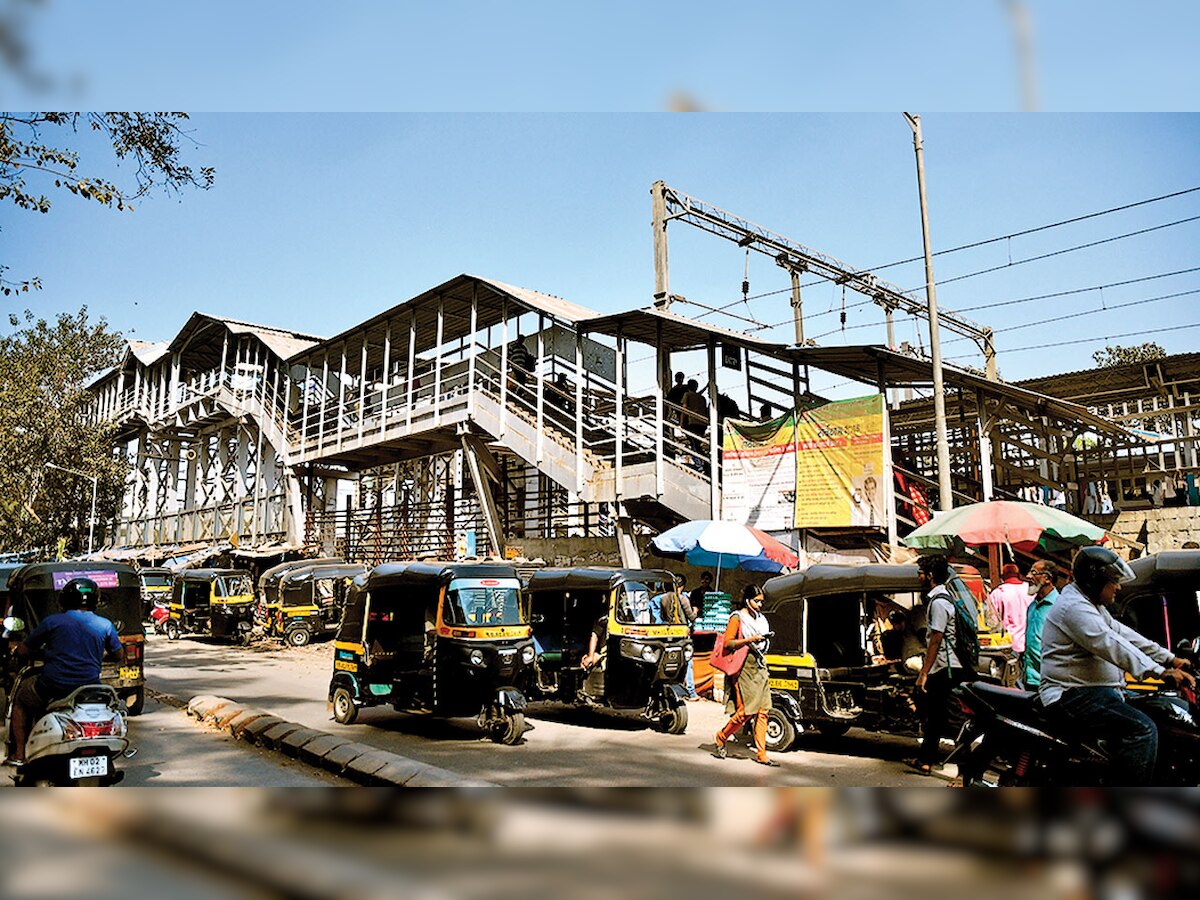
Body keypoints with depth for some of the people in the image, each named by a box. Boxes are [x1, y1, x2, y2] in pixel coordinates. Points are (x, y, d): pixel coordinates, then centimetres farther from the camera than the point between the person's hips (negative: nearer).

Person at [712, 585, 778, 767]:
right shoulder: (738, 617, -4)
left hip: (760, 666, 7)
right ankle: (721, 738, 12)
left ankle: (761, 754, 4)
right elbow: (727, 642, -12)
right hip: (744, 666, -7)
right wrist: (749, 640, -19)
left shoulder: (760, 618, 19)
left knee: (762, 711, 1)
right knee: (746, 711, -10)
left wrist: (764, 639, 13)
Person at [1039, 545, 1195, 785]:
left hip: (1092, 690, 11)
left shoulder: (1091, 604, 20)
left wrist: (1170, 659, 13)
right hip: (1072, 697, -11)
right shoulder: (1074, 607, -17)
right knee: (1142, 729, -23)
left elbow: (1124, 634, 19)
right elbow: (1112, 646, -27)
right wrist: (1161, 672, -31)